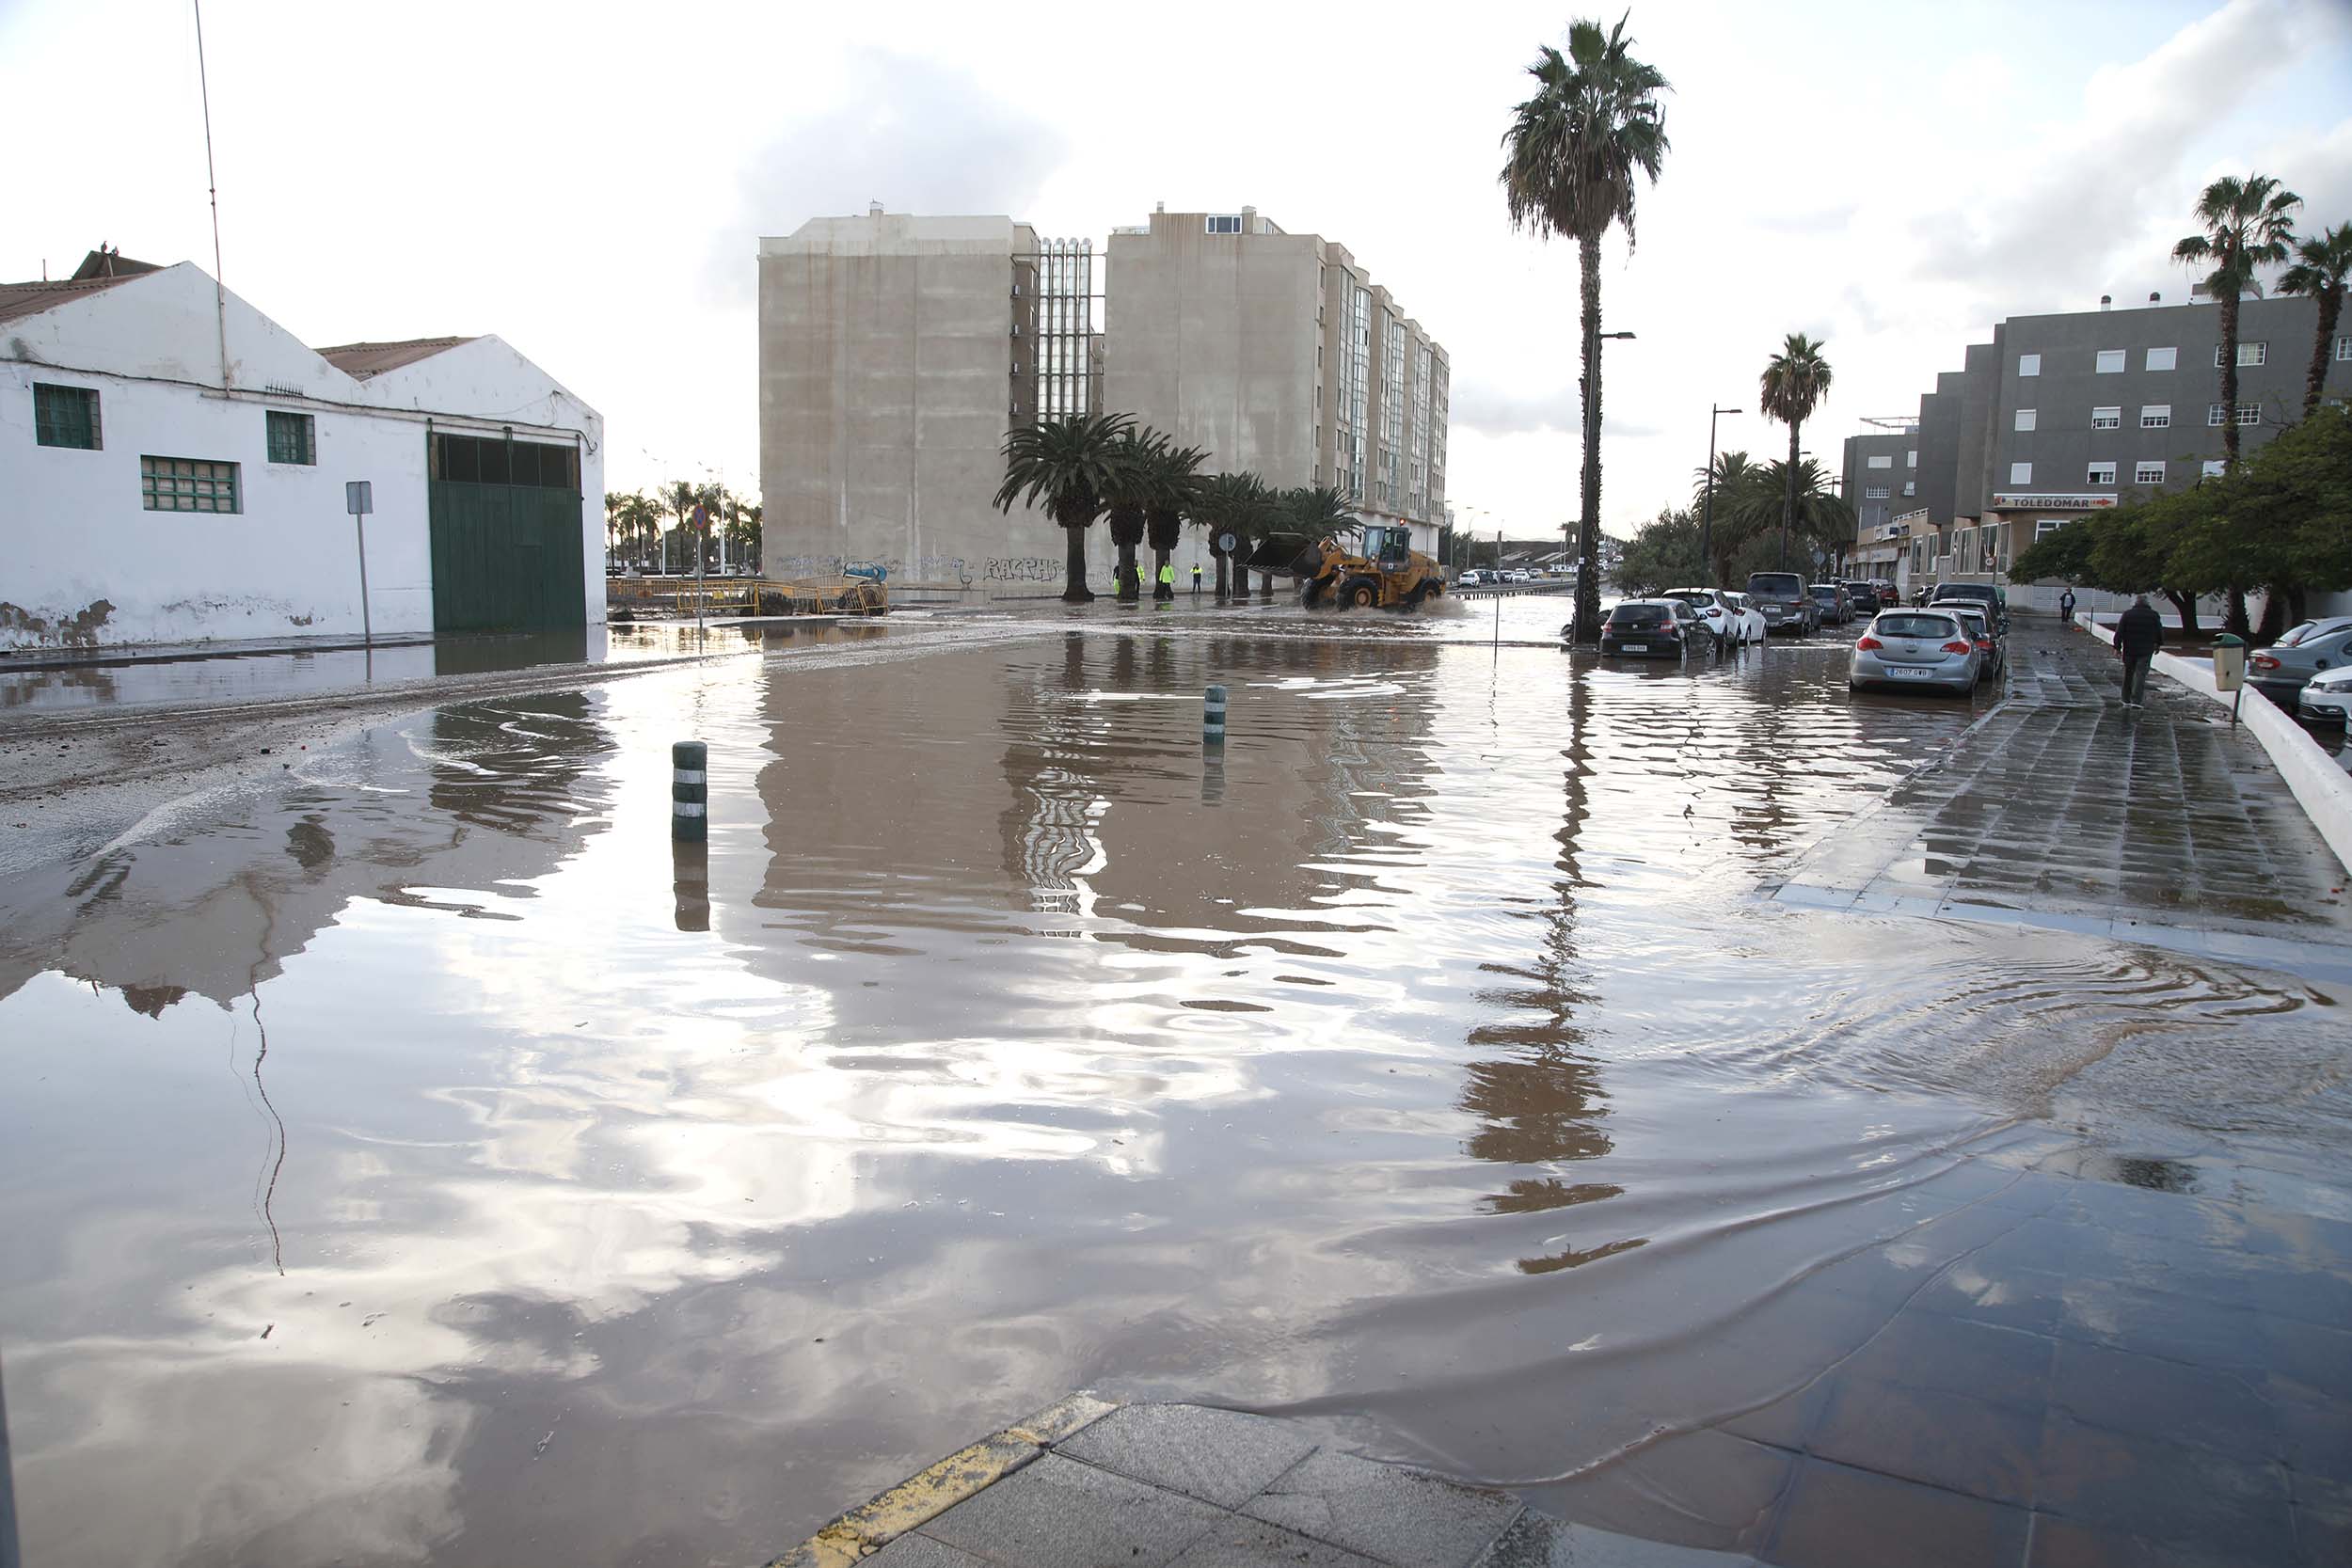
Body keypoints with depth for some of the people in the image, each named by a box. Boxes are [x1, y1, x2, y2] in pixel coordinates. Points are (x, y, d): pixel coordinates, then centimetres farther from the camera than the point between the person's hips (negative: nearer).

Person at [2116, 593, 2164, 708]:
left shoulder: (2127, 614, -2)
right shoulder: (2154, 615, 0)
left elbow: (2119, 632, -5)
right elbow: (2160, 632, 8)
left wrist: (2117, 648, -1)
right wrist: (2158, 644, 24)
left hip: (2129, 650, 1)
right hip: (2146, 651, -1)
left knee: (2128, 674, 12)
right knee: (2140, 675, -3)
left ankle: (2126, 700, 19)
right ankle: (2136, 701, -13)